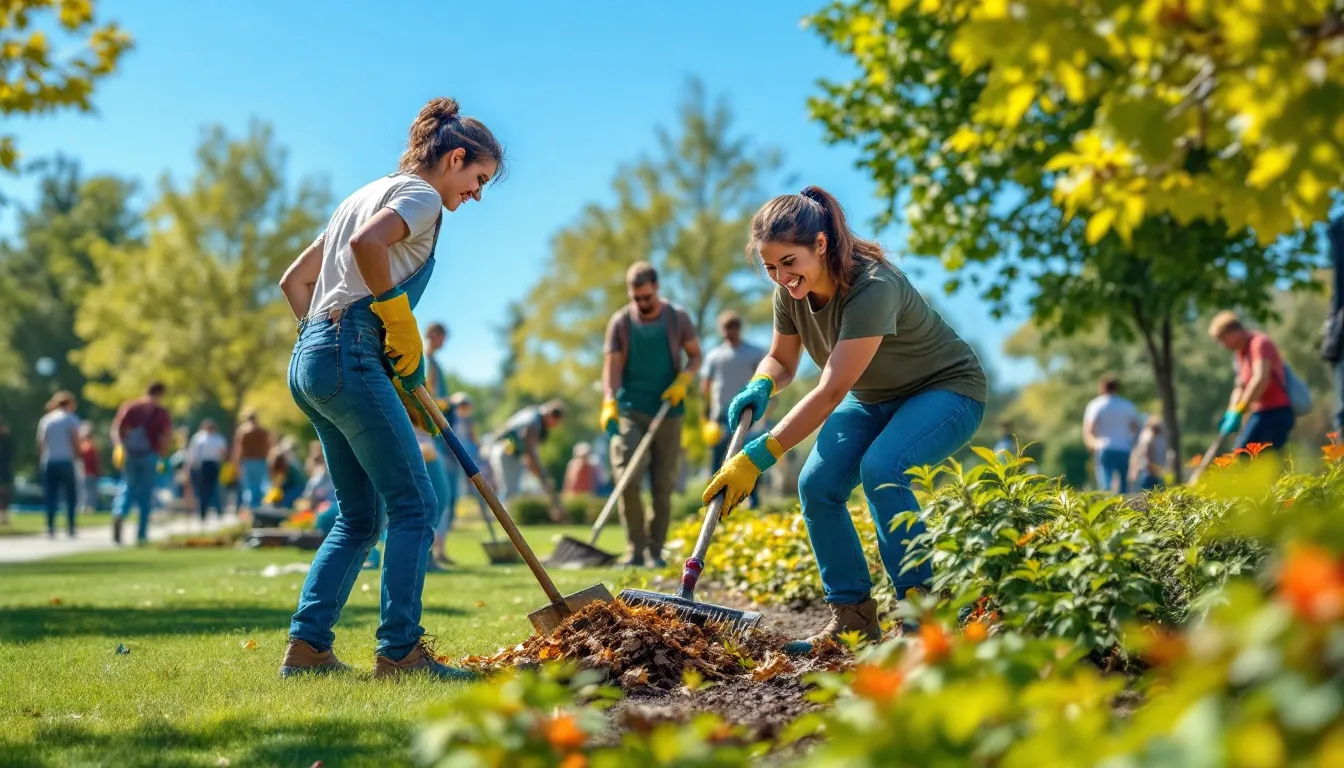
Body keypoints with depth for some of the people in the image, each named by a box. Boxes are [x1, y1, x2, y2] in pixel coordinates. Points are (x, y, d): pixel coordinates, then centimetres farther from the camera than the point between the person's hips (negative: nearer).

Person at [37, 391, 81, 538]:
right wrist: (76, 454, 13)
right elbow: (76, 442, -4)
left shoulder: (45, 420, 14)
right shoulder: (70, 418, 1)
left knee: (50, 496, 5)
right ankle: (71, 527, -1)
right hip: (65, 461, -4)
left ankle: (51, 528, -4)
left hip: (48, 462, 4)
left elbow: (40, 444, 10)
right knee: (71, 495, 5)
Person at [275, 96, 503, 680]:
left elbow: (294, 281, 25)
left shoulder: (368, 194, 26)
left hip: (310, 358, 10)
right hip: (350, 355, -10)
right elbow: (366, 243, -24)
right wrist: (398, 317, -14)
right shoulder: (422, 196, -1)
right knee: (414, 505, -6)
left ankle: (306, 646, 7)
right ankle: (400, 650, -9)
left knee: (358, 517, 12)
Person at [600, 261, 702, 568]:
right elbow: (612, 366, -7)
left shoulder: (677, 318, 1)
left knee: (663, 485, 2)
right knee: (626, 478, -14)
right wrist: (609, 403, -22)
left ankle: (656, 549, 12)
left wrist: (683, 380, -10)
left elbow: (695, 356, 10)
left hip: (667, 410, 1)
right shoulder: (620, 322, -1)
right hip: (630, 411, -1)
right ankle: (635, 548, -5)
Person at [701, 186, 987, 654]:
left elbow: (831, 391, -37)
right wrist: (760, 387, -19)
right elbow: (781, 361, 6)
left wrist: (758, 457, -39)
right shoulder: (792, 292, -11)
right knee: (817, 485, -15)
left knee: (880, 468, -33)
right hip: (874, 399, 7)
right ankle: (853, 619, -4)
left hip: (946, 391, -7)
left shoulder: (872, 287, -34)